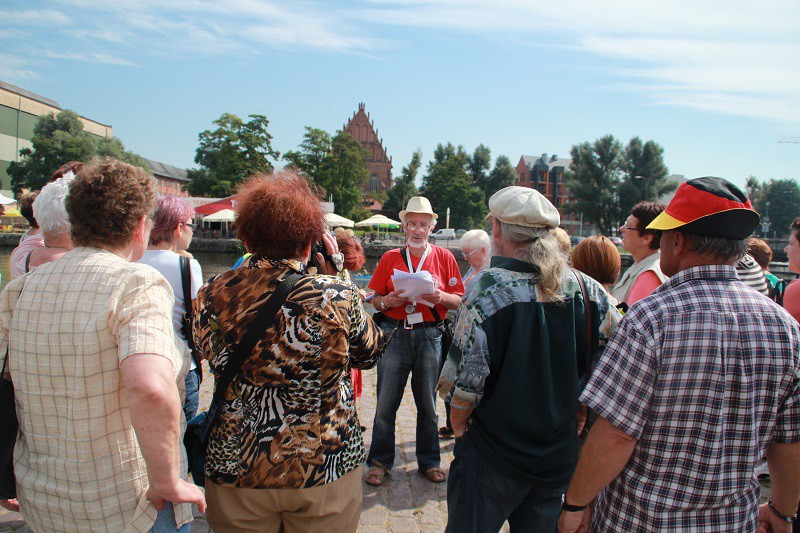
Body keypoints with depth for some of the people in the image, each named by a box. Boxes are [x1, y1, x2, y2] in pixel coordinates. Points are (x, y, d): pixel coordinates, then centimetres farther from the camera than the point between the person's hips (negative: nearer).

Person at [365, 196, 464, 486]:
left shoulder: (444, 257, 6)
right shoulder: (390, 258, 7)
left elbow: (459, 300, 5)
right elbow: (374, 298, 8)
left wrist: (440, 297, -15)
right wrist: (389, 301, -13)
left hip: (430, 336, 0)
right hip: (394, 334, 0)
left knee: (428, 404, 10)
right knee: (386, 402, 5)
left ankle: (429, 461, 27)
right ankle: (380, 461, 21)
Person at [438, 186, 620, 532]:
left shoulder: (487, 288, -21)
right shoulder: (592, 291, -6)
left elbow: (465, 382, -21)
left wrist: (459, 427, -3)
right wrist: (573, 423, 12)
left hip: (493, 460, -4)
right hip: (563, 457, 5)